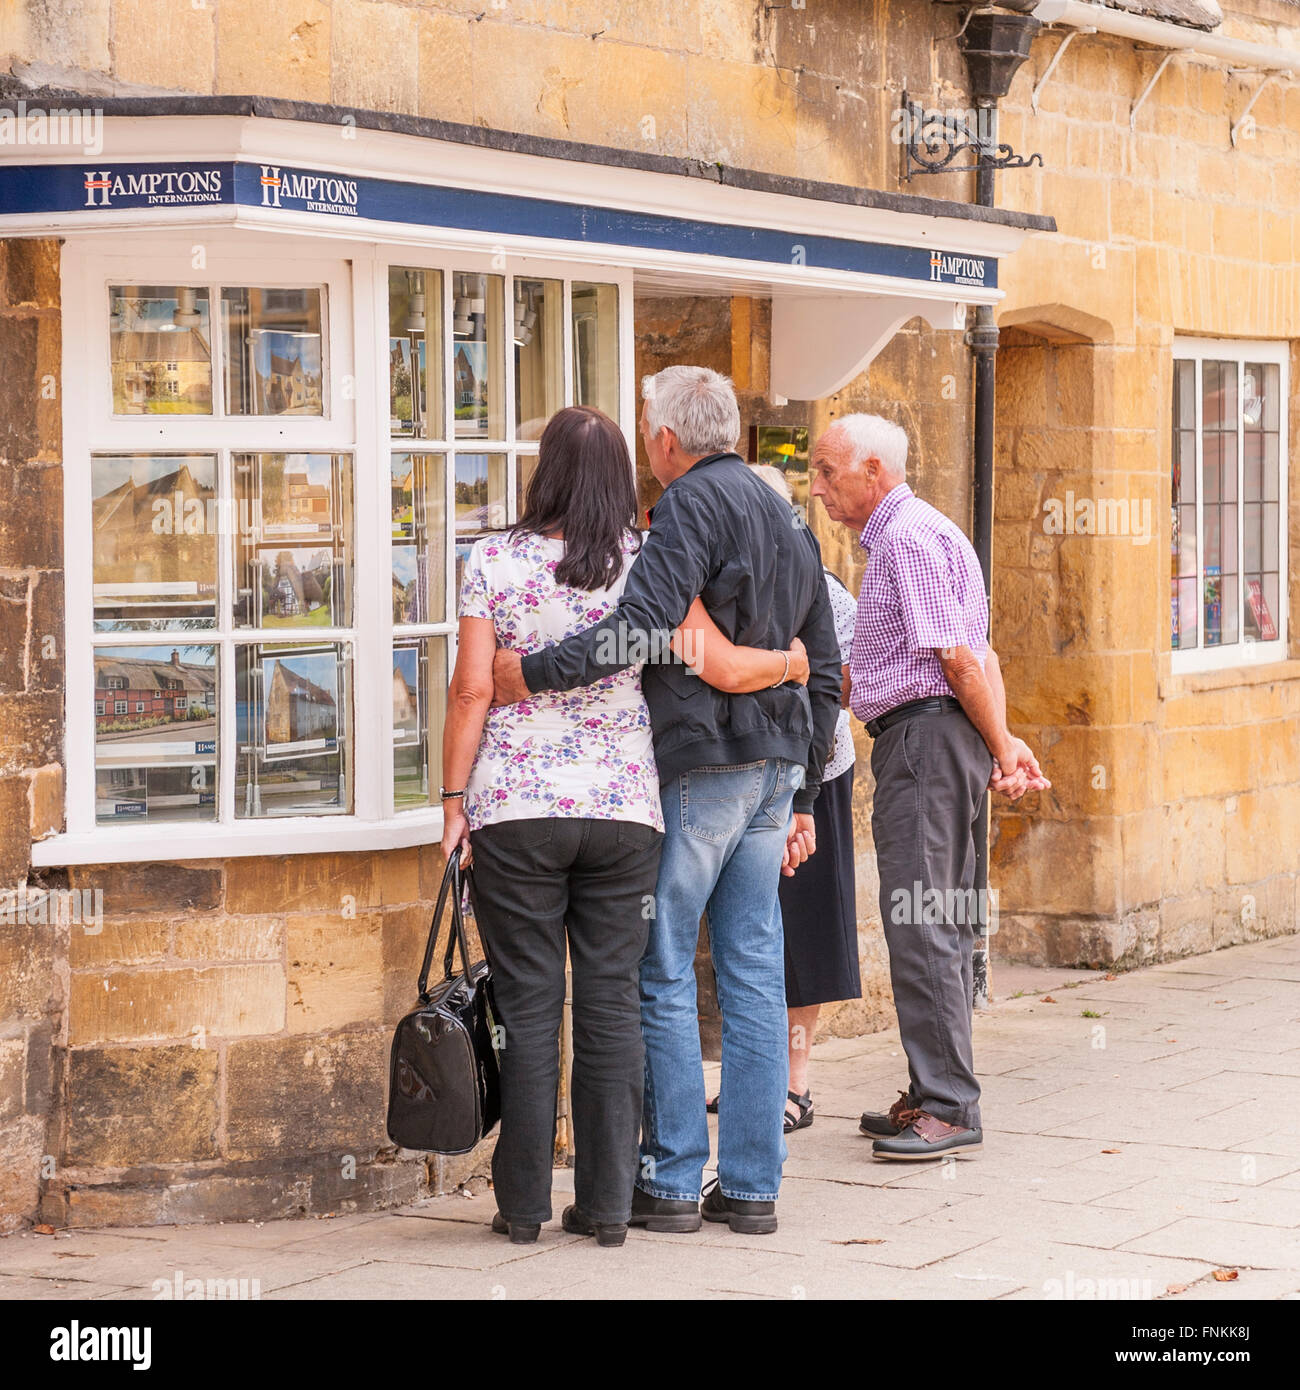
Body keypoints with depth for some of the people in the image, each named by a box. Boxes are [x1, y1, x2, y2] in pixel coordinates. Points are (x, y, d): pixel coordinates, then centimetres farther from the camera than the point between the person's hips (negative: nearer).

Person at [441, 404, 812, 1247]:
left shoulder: (495, 561, -2)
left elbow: (473, 689, -6)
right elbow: (726, 670, -3)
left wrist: (455, 798, 0)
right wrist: (793, 660, 16)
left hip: (515, 807, -1)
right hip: (623, 809, 1)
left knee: (528, 1008, 4)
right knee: (613, 1004, 7)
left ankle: (524, 1205, 8)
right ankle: (608, 1203, 9)